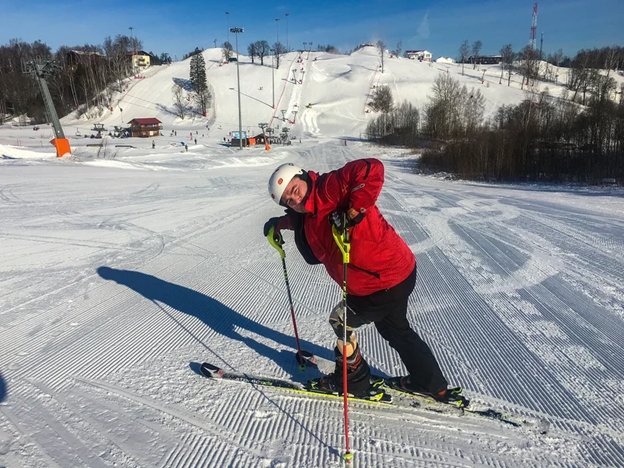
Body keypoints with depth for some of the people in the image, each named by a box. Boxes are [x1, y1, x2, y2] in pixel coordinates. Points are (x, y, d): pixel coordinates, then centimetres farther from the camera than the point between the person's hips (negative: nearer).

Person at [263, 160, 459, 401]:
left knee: (341, 322, 9)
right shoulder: (307, 218, 6)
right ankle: (432, 383, 45)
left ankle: (352, 379, 32)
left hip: (385, 281, -10)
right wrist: (279, 224, 18)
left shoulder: (328, 188, -22)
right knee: (395, 330, 27)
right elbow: (296, 218, 31)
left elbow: (371, 169, -34)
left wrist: (354, 211, -35)